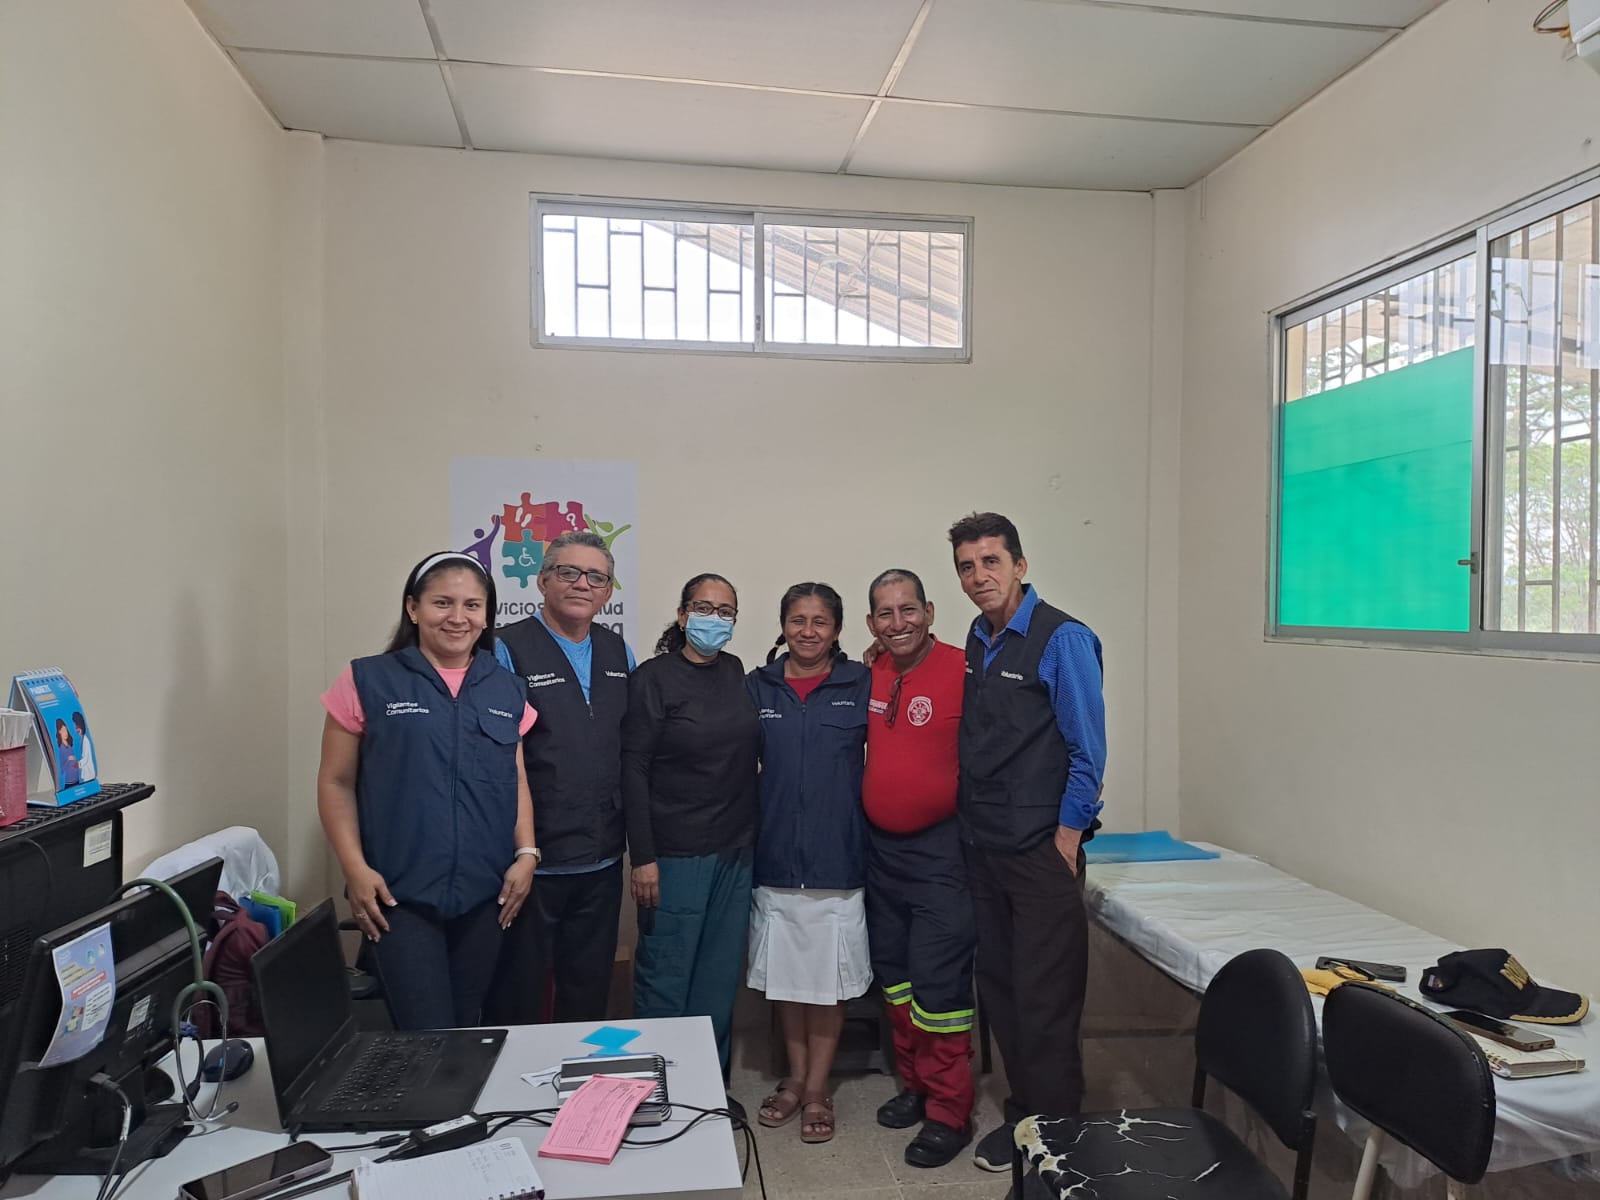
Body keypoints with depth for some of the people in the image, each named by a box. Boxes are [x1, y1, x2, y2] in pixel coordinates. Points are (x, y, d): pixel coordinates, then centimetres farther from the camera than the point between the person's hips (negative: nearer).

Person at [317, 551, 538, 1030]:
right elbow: (335, 782, 0)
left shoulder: (507, 691, 9)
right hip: (399, 895, -3)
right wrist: (355, 869, -9)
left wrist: (526, 854, 1)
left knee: (466, 1032, 15)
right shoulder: (368, 682, -2)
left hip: (483, 895, 4)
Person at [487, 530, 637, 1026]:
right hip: (530, 863, -5)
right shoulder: (508, 650, -9)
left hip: (602, 863, 5)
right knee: (517, 1002, 10)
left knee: (589, 998, 19)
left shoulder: (620, 654, 8)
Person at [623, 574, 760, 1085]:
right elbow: (634, 769, -10)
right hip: (675, 854, -5)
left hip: (735, 851, 6)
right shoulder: (654, 677, -7)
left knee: (720, 976, 14)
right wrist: (642, 857, -14)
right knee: (665, 981, 2)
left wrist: (751, 835, 10)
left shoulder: (735, 673, 9)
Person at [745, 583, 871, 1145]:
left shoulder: (862, 684, -1)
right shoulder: (757, 687, 4)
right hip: (776, 855, 2)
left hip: (837, 858, -2)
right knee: (785, 975, 14)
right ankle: (795, 1077, 33)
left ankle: (817, 1088, 26)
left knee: (828, 980, 8)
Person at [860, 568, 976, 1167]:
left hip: (940, 848, -6)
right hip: (880, 847, 7)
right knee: (894, 974, 17)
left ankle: (949, 1112, 15)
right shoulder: (869, 676, 3)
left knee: (938, 982, -1)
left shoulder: (962, 670, -16)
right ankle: (916, 1084, 34)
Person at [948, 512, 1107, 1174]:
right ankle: (1024, 1112, 31)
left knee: (1044, 1000, 2)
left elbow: (1087, 751, -12)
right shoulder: (976, 641, 9)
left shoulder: (1063, 639, -11)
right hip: (983, 846, 7)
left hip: (1041, 850, -7)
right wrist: (969, 823, 12)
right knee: (999, 985, 15)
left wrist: (1066, 843, -13)